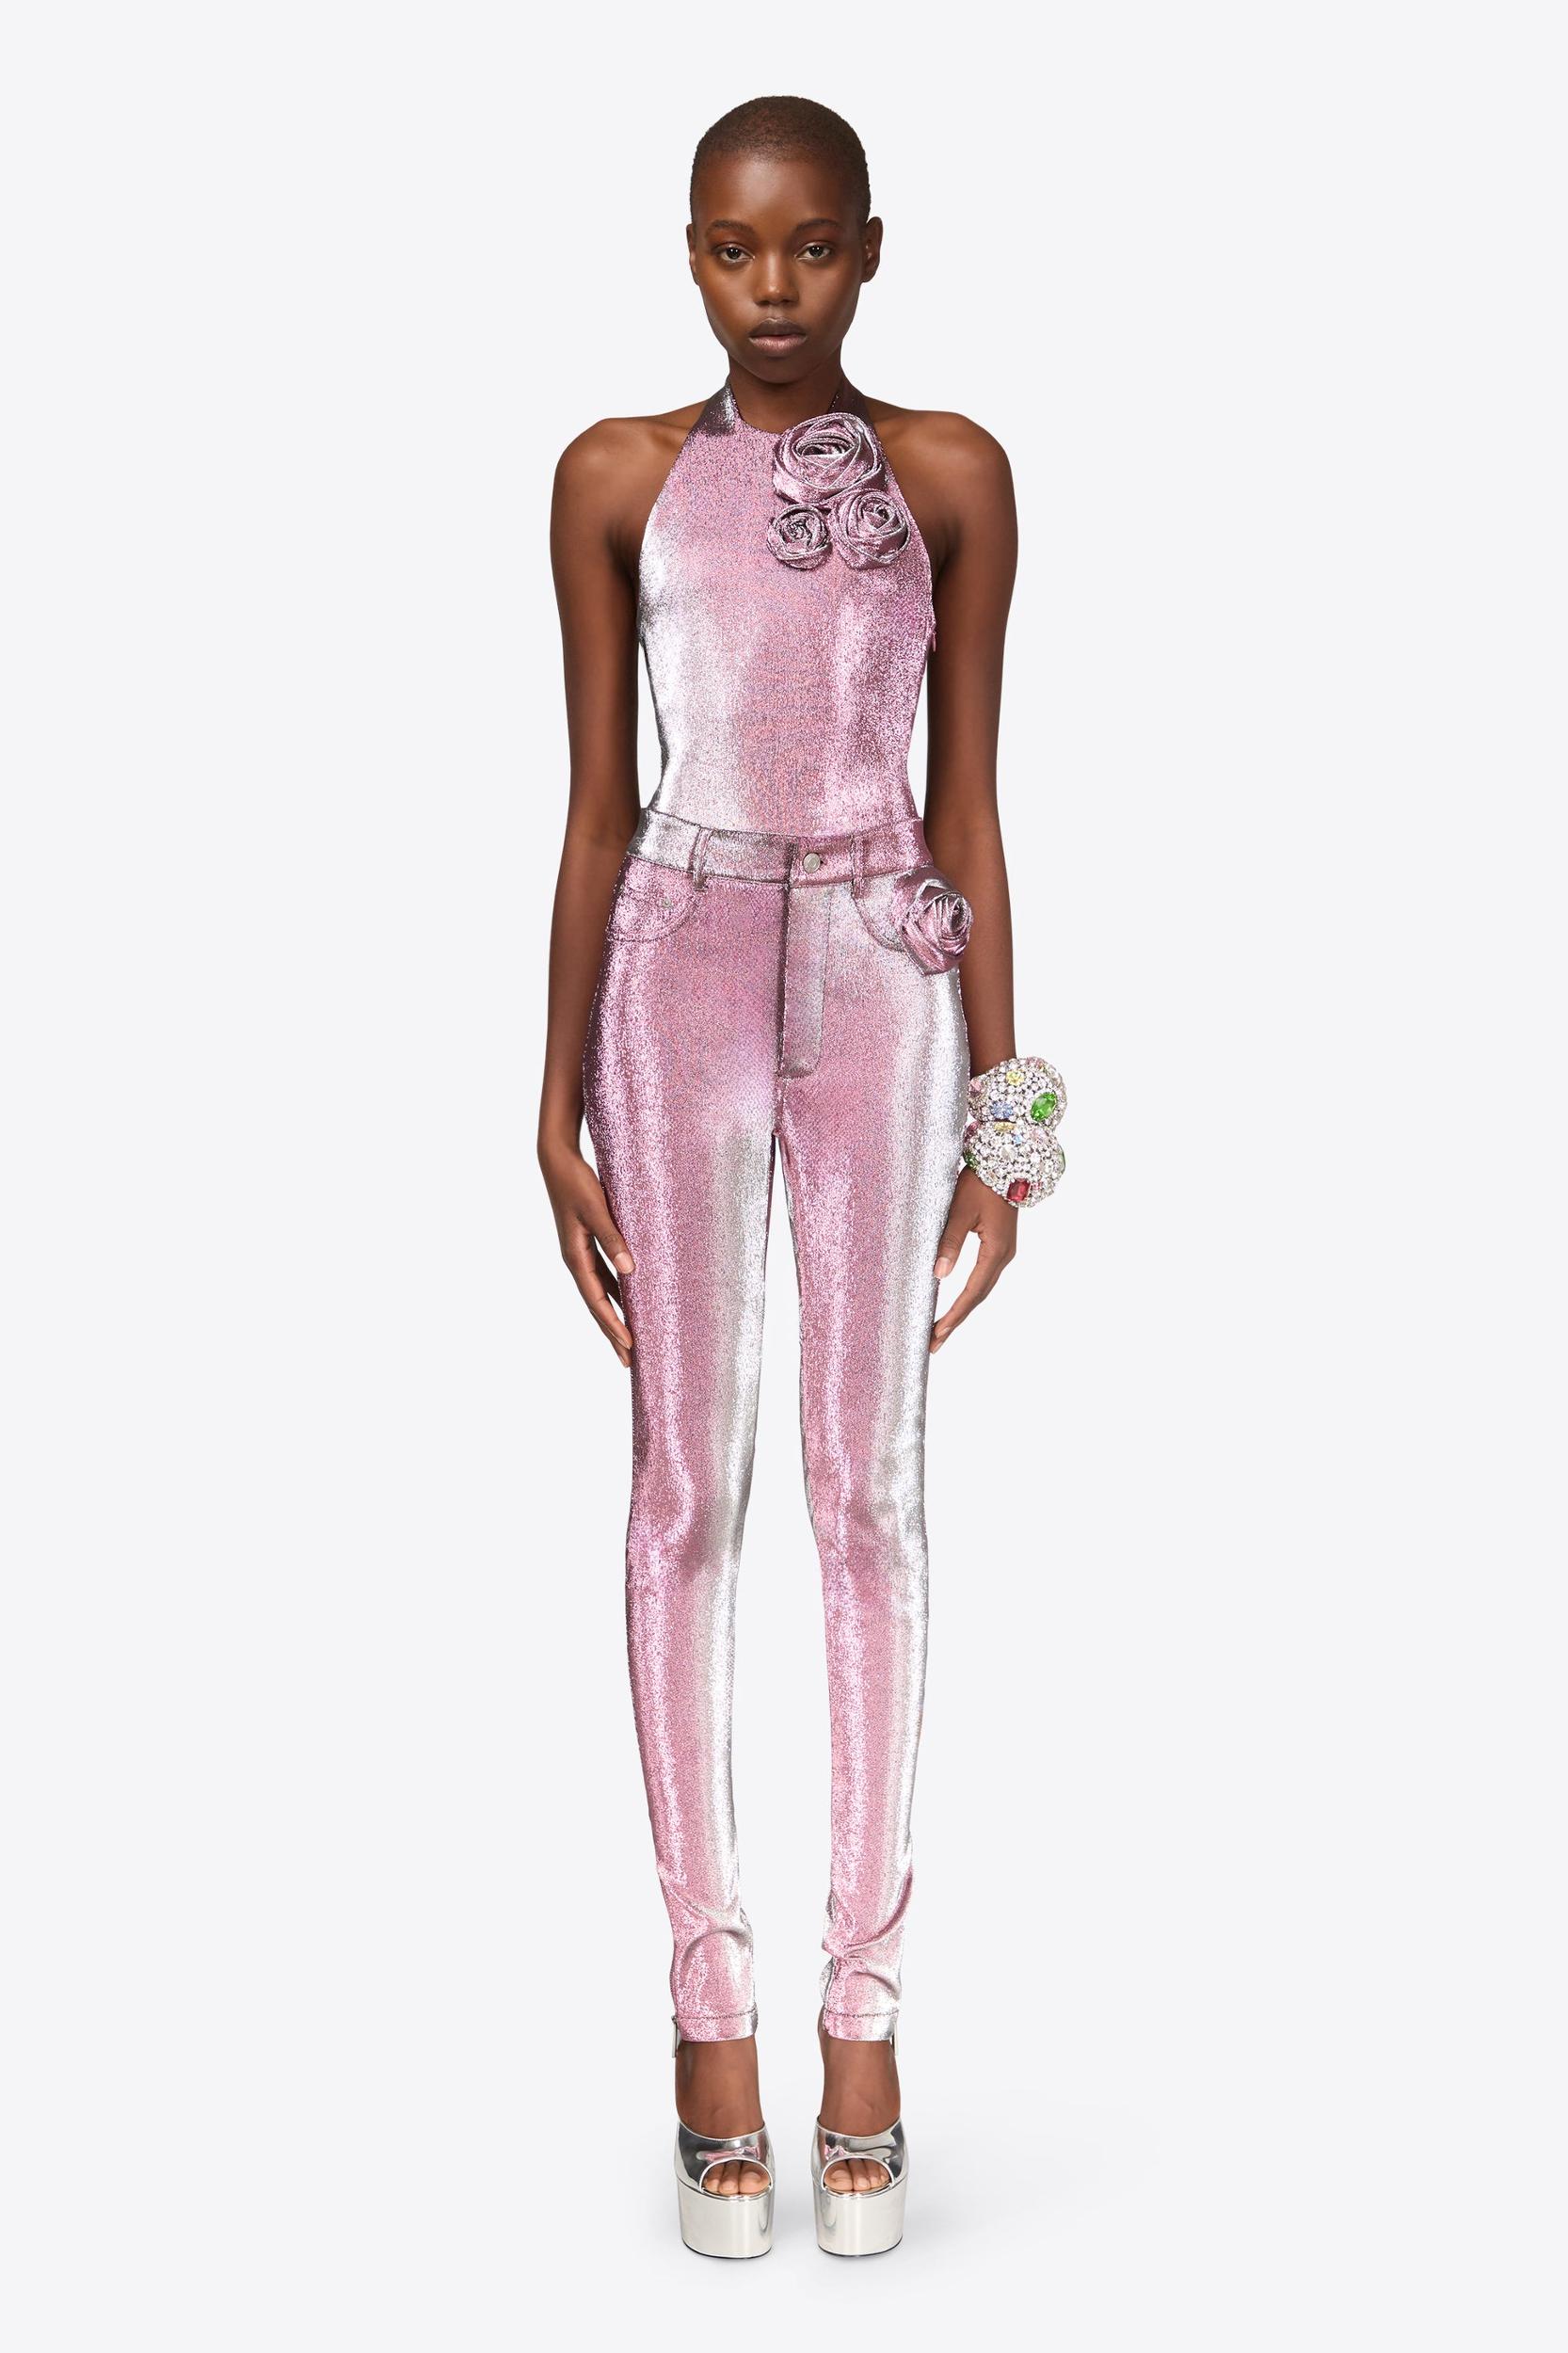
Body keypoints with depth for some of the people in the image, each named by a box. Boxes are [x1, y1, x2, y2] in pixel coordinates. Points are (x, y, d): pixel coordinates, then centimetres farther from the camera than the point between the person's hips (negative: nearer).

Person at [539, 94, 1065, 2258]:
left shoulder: (950, 475, 3)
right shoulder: (619, 479, 4)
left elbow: (969, 804, 5)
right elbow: (596, 808, 5)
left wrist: (998, 1111, 2)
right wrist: (558, 1110, 2)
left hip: (883, 983, 0)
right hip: (680, 980, 0)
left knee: (870, 1490, 3)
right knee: (685, 1488, 2)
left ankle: (867, 2014, 11)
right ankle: (713, 2012, 11)